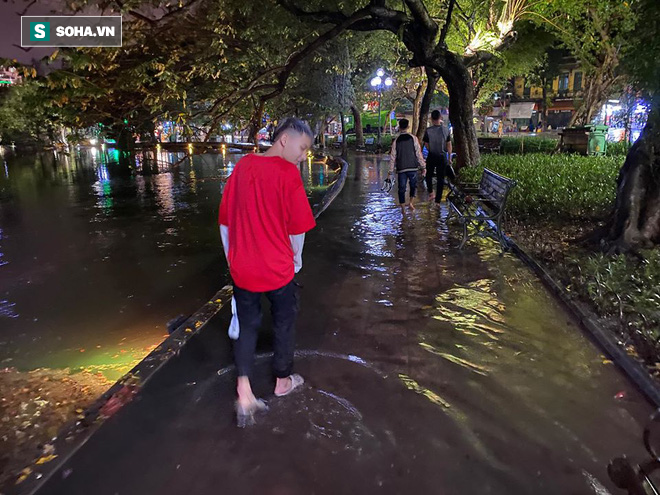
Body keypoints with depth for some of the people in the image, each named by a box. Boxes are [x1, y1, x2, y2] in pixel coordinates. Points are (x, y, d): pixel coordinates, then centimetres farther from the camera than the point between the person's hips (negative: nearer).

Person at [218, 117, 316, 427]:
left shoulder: (242, 166, 1)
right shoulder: (288, 173, -15)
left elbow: (225, 220, 6)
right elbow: (297, 228, -12)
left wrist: (232, 259, 17)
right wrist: (295, 262, 7)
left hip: (242, 269, 4)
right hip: (278, 269, -4)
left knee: (246, 325, 19)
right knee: (284, 323, 18)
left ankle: (244, 392, 10)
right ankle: (283, 381, 37)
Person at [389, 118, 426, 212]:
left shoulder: (396, 140, 1)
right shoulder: (413, 138, -2)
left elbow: (392, 156, 2)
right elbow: (419, 153, -3)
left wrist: (391, 171, 8)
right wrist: (423, 166, 3)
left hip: (401, 168, 0)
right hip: (412, 167, 0)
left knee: (402, 188, 8)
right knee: (413, 185, 18)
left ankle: (403, 208, 9)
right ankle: (411, 203, 4)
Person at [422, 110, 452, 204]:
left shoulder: (428, 131, -12)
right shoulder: (446, 130, -8)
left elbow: (427, 146, -5)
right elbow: (449, 145, -1)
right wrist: (449, 157, 11)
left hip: (431, 156, -1)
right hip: (442, 157, 1)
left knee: (429, 175, 23)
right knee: (441, 178, 9)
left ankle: (431, 192, 9)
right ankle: (438, 200, 13)